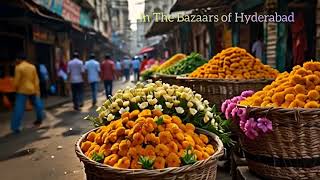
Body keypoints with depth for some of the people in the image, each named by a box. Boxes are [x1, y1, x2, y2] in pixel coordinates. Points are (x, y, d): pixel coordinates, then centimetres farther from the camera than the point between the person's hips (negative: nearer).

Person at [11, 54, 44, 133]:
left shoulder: (18, 67, -10)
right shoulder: (33, 67, 5)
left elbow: (16, 81, -11)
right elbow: (36, 80, 4)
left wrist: (16, 88, 7)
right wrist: (37, 90, 7)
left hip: (22, 90, -5)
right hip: (32, 90, 5)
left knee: (19, 109, -5)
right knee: (37, 104, 21)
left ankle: (15, 127, -6)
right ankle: (39, 120, 34)